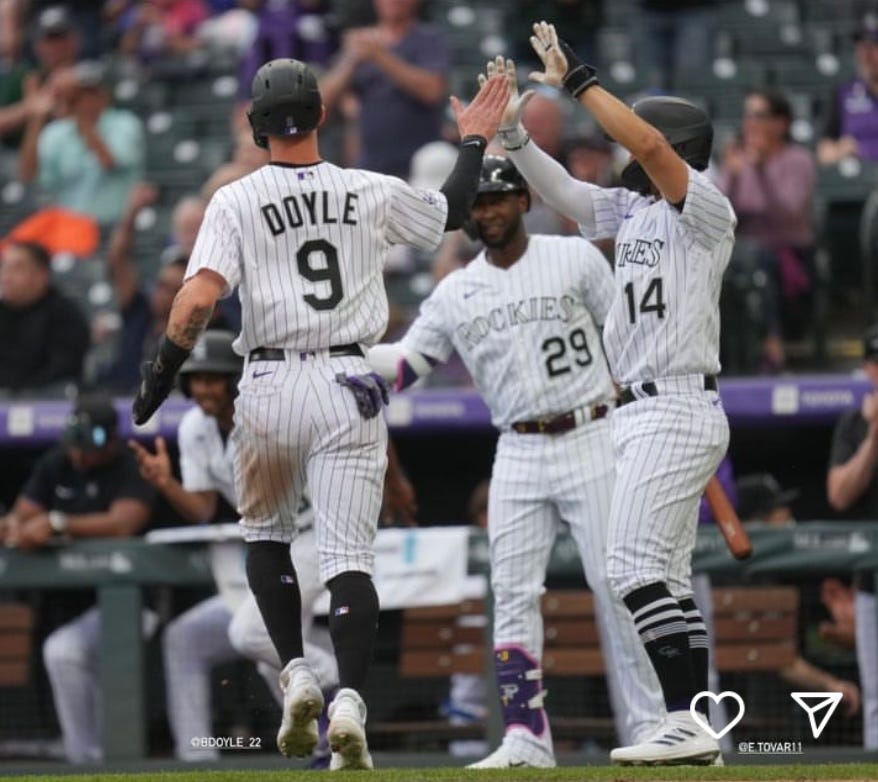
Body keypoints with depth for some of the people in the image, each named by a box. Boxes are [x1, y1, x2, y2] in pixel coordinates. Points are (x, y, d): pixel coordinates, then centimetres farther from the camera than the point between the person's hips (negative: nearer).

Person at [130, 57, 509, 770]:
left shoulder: (236, 202, -2)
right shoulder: (373, 193, 6)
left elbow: (200, 297, -14)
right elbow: (451, 212, 25)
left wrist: (162, 374, -4)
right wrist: (474, 142, 39)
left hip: (269, 388, -1)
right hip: (349, 385, 1)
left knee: (265, 532, 22)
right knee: (349, 555, -2)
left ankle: (296, 675, 6)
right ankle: (349, 703, -20)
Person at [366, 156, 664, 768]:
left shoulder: (576, 259, 3)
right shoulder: (455, 293, 10)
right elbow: (405, 364, 4)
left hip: (590, 438, -3)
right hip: (518, 457, 3)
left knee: (615, 583, -5)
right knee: (514, 595, -4)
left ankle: (647, 725, 0)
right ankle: (527, 738, -2)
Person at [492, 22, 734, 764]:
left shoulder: (706, 208, -9)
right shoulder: (634, 209, 16)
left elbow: (650, 144, -24)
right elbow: (563, 191, 16)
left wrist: (580, 81, -20)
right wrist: (512, 129, 4)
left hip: (678, 412, -10)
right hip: (643, 415, 10)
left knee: (633, 567, -16)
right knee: (665, 578, 8)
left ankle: (687, 723, -19)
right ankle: (691, 731, 8)